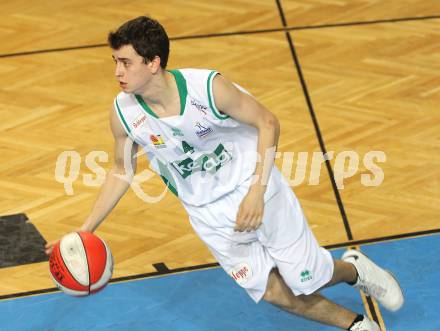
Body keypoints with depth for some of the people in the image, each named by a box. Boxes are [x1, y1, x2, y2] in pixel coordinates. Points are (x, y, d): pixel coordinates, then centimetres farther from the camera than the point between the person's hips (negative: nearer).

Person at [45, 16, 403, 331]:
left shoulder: (208, 87, -27)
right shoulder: (123, 114, -16)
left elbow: (268, 123, -15)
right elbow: (122, 170, 2)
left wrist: (256, 193, -23)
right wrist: (85, 231, -3)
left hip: (257, 188, -3)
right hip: (209, 213, 3)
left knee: (308, 278, 3)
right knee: (273, 292, -1)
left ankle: (353, 269, 39)